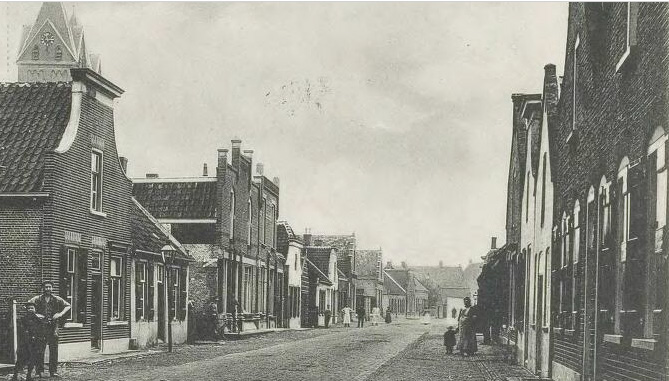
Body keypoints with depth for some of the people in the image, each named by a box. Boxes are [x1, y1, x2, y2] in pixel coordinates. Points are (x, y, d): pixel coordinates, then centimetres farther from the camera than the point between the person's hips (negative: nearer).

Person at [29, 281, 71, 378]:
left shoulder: (56, 299, 7)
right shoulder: (38, 299, 4)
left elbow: (68, 306, 10)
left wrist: (60, 314, -5)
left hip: (53, 327, 1)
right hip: (41, 326, -1)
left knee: (54, 350, 1)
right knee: (40, 350, -3)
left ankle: (53, 371, 8)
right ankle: (39, 371, 3)